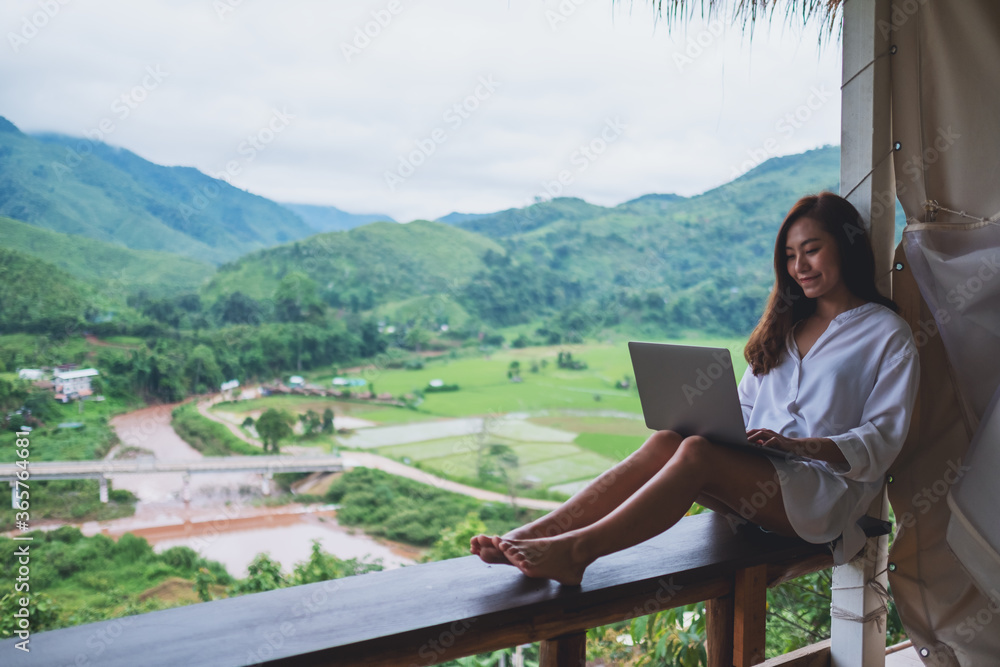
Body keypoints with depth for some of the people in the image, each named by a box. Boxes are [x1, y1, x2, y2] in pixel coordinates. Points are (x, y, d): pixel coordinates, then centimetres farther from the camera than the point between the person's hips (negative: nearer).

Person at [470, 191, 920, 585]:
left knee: (697, 452, -34)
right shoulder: (784, 324, 23)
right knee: (666, 441, -27)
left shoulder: (887, 332, 5)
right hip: (756, 474, 5)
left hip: (828, 490, -5)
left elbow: (881, 442, -3)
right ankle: (533, 536, -37)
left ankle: (576, 551, -43)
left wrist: (797, 444, -19)